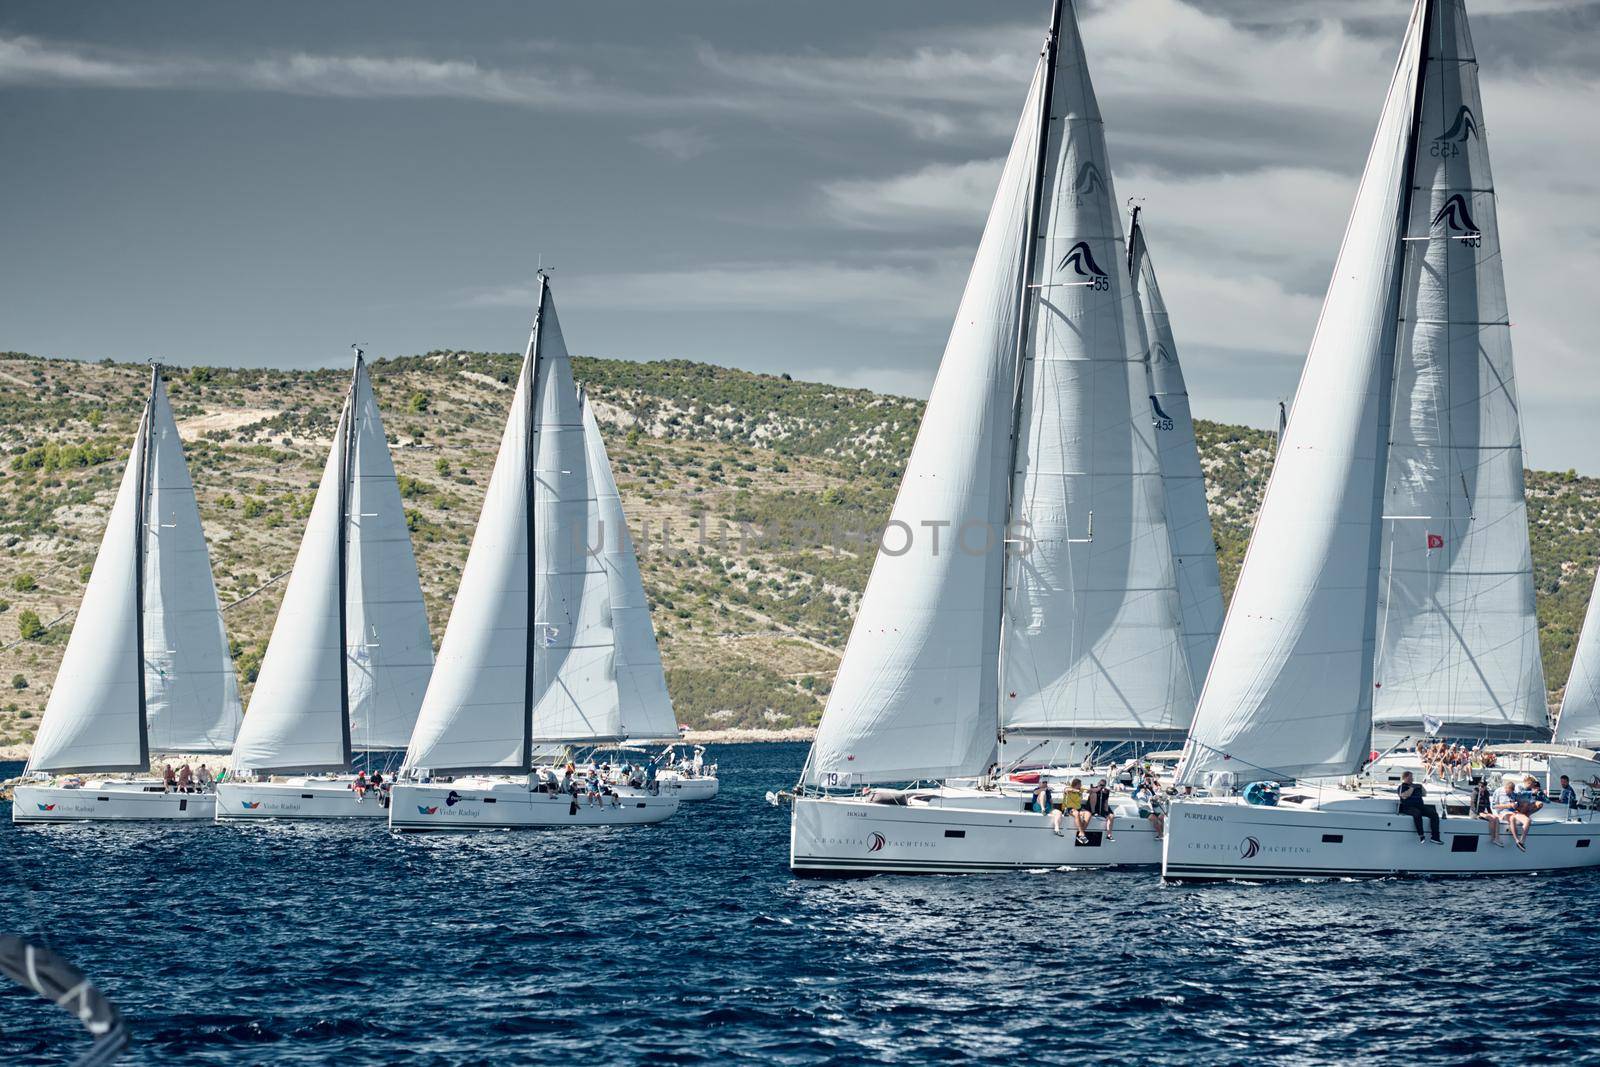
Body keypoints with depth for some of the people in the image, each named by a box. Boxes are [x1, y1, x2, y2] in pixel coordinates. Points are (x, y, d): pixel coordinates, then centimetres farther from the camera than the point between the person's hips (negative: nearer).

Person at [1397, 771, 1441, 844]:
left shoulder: (1415, 785, 23)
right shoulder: (1402, 787, 5)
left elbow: (1424, 794, 30)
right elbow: (1404, 796, -14)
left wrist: (1421, 786, 14)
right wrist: (1412, 788, -9)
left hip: (1420, 806, 6)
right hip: (1408, 807, -6)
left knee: (1434, 814, -15)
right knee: (1417, 813, -40)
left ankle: (1435, 837, -20)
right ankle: (1421, 836, -39)